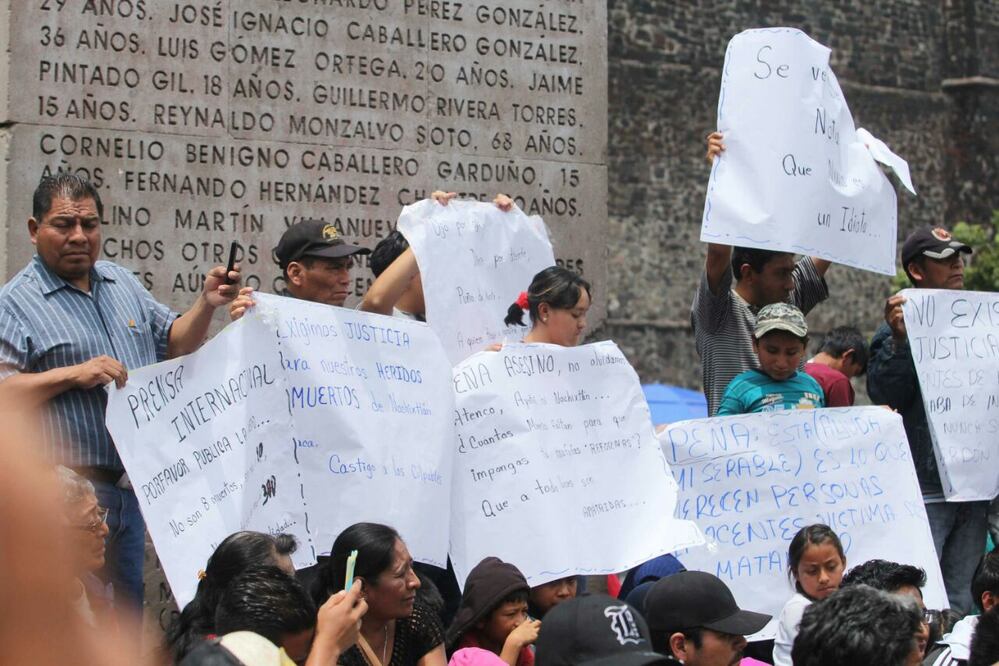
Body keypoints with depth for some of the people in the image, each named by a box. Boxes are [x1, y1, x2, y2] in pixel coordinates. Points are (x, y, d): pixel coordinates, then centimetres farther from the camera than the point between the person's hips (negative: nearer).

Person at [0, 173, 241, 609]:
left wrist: (206, 306, 1)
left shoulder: (122, 283, 14)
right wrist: (73, 374, -21)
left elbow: (174, 346, 19)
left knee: (130, 607, 15)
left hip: (132, 487, 7)